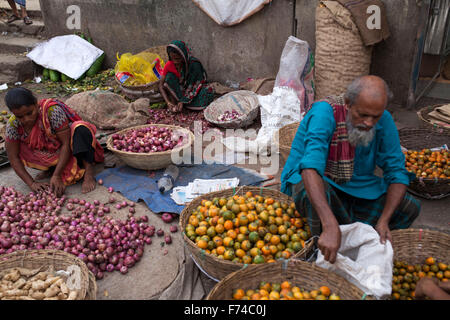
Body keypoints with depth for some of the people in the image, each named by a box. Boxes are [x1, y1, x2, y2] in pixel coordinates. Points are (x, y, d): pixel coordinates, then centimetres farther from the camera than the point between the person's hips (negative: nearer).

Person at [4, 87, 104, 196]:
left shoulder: (52, 110, -29)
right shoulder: (13, 125, -16)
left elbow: (66, 143, -26)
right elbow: (13, 158, -11)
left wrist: (57, 176, -29)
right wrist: (31, 183, -20)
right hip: (50, 155, 4)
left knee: (80, 128, -34)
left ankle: (89, 172, -26)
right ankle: (50, 169, 1)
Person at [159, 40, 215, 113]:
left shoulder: (194, 64, -25)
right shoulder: (169, 65, -16)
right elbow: (161, 85, -15)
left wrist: (183, 101, -32)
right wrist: (168, 102, -29)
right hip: (178, 90, 1)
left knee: (208, 90, -31)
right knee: (169, 77, -25)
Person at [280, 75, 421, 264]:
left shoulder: (384, 120, -10)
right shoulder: (324, 112, -27)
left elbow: (397, 173, -8)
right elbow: (310, 167, -42)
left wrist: (383, 221, -23)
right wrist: (330, 226, -53)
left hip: (354, 188, 6)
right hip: (312, 182, -5)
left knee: (410, 207, -7)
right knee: (315, 191, -39)